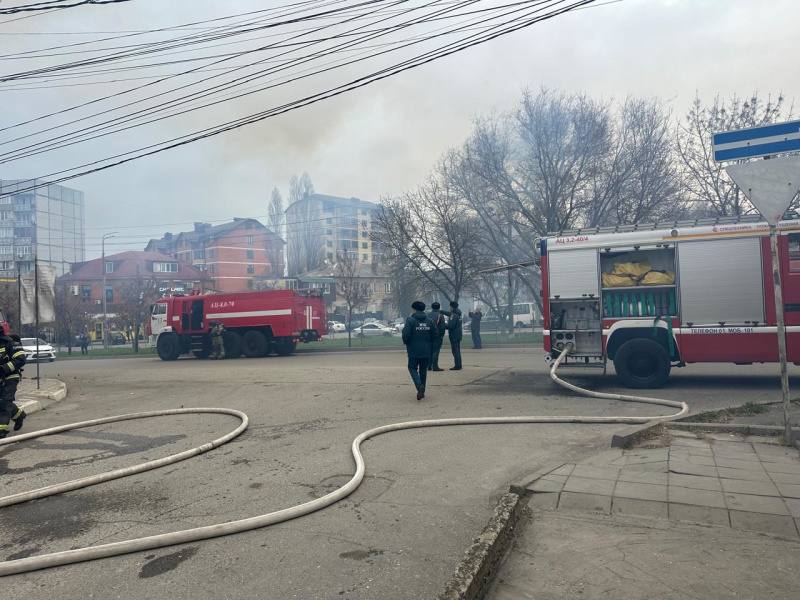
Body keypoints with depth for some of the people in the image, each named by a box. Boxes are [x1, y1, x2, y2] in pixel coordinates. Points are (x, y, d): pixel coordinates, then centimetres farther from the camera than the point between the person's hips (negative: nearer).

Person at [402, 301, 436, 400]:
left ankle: (419, 386, -16)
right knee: (423, 370, 15)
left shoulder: (410, 320, -11)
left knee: (412, 368, 8)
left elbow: (406, 335, -18)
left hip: (414, 351, -4)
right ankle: (422, 391, 20)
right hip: (426, 351, 4)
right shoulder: (429, 321, 4)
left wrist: (406, 342, 3)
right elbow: (434, 335, 5)